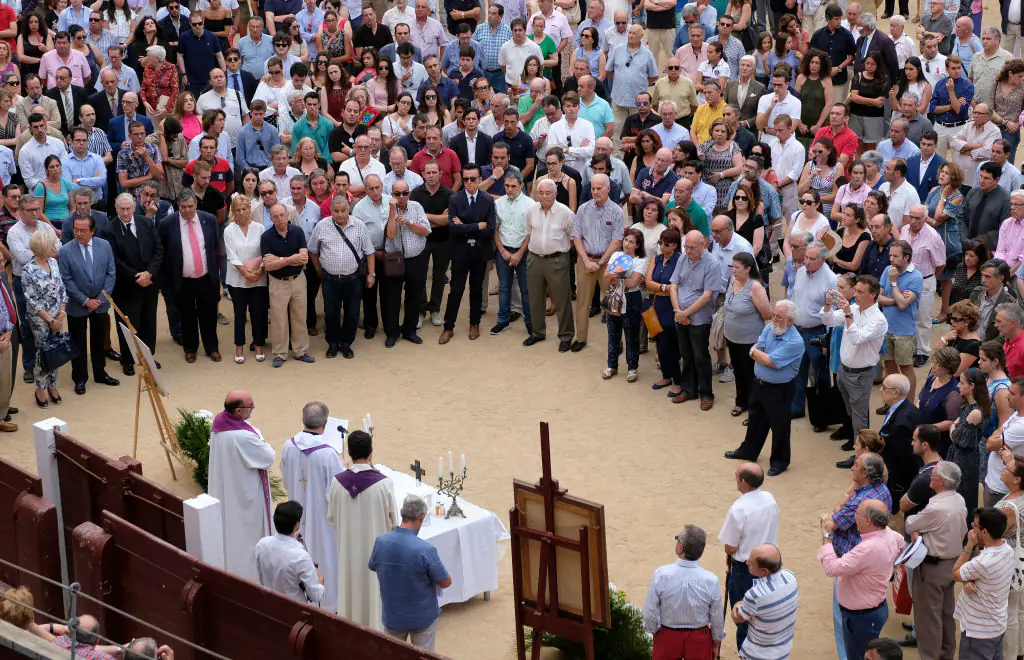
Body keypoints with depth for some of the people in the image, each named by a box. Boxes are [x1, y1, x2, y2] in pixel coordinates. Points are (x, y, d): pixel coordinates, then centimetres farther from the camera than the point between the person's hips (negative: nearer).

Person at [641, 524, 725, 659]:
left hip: (667, 637, 0)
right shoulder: (711, 581, -21)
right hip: (699, 638, 0)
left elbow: (650, 613, -13)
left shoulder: (661, 575, -24)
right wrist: (716, 642, 11)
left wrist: (653, 630, 8)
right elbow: (717, 618, -8)